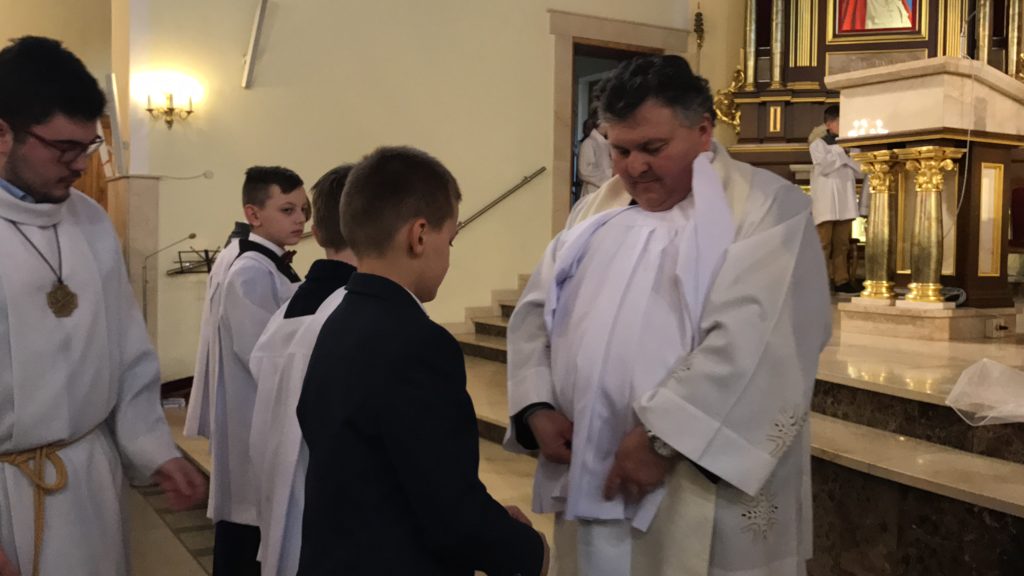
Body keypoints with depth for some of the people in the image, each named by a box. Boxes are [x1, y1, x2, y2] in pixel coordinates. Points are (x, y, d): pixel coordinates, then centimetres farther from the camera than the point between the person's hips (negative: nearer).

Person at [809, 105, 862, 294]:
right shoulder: (818, 143, 1)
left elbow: (858, 170, 14)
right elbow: (824, 167, -15)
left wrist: (847, 154, 1)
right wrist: (842, 153, -5)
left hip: (845, 200, 6)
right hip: (826, 200, -6)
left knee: (842, 243, 6)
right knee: (824, 243, -6)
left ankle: (841, 280, 8)